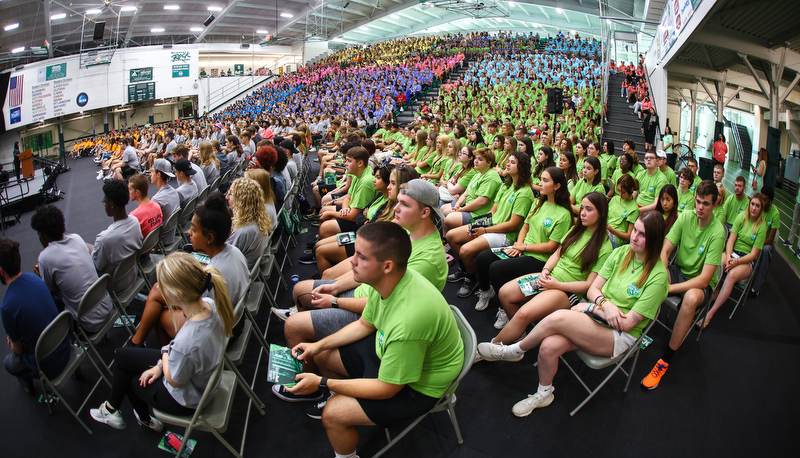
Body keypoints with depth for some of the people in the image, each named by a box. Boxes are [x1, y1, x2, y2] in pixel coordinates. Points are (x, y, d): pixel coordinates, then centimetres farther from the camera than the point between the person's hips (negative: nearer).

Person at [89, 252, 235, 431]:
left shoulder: (185, 343, -44)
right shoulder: (209, 304, -21)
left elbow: (174, 381, -22)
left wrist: (165, 351, -6)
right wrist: (161, 365, 2)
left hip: (186, 399, -7)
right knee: (121, 355, 20)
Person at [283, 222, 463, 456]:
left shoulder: (409, 318, -41)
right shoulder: (387, 280, -17)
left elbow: (386, 389, -27)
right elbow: (364, 324, 6)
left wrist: (322, 383, -19)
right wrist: (318, 345, 0)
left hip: (416, 386, -8)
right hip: (388, 348, 8)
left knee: (332, 415, -15)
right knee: (321, 356, 11)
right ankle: (343, 400, 38)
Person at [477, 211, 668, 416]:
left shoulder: (657, 276, -13)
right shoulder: (620, 254, 5)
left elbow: (628, 323, -14)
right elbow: (593, 289, 6)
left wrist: (590, 308, -10)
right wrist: (605, 303, -16)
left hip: (620, 337, -5)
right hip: (595, 320, 5)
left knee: (558, 317, -31)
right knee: (549, 346, -26)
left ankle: (514, 351, -5)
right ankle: (543, 395, 3)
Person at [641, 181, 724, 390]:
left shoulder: (717, 232, -20)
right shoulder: (686, 216, -8)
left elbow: (704, 279, -24)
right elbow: (665, 251, -8)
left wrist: (667, 288, -30)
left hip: (701, 282, -4)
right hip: (678, 270, 5)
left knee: (691, 298, -39)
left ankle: (666, 360, -25)